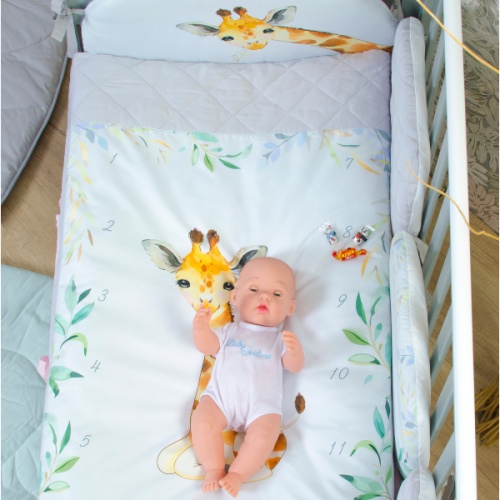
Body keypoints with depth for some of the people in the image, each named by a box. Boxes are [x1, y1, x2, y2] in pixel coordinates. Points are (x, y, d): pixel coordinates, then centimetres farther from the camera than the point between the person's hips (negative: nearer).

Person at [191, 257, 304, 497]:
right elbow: (206, 346, 6)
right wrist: (200, 327, -16)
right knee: (202, 423, -22)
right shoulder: (229, 331, 19)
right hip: (221, 396, 1)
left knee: (263, 436, -25)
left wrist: (294, 351, -22)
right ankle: (214, 470, -3)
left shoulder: (280, 338, 15)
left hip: (261, 405, -1)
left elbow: (295, 366, 2)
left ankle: (236, 474, -3)